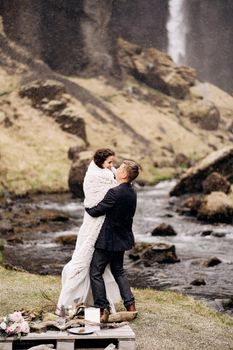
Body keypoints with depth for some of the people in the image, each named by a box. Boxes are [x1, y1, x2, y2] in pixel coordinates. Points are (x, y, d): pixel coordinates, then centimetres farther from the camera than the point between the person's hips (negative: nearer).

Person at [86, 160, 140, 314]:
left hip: (108, 240, -8)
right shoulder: (132, 192, 2)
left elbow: (95, 211, -21)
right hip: (122, 238, 8)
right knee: (118, 271, 22)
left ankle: (102, 307, 6)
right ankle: (130, 303, 19)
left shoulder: (115, 193, -25)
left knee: (96, 272, 4)